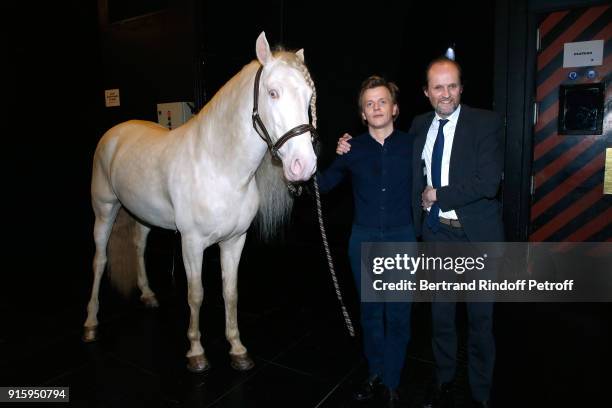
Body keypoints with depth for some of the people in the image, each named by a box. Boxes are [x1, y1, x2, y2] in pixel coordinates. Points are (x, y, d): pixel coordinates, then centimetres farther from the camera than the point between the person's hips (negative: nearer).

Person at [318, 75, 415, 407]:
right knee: (370, 311, 15)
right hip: (363, 239, 1)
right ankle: (375, 374, 36)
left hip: (401, 239, -1)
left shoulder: (411, 146, -2)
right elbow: (323, 185, 5)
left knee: (398, 314, 9)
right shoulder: (352, 149, 0)